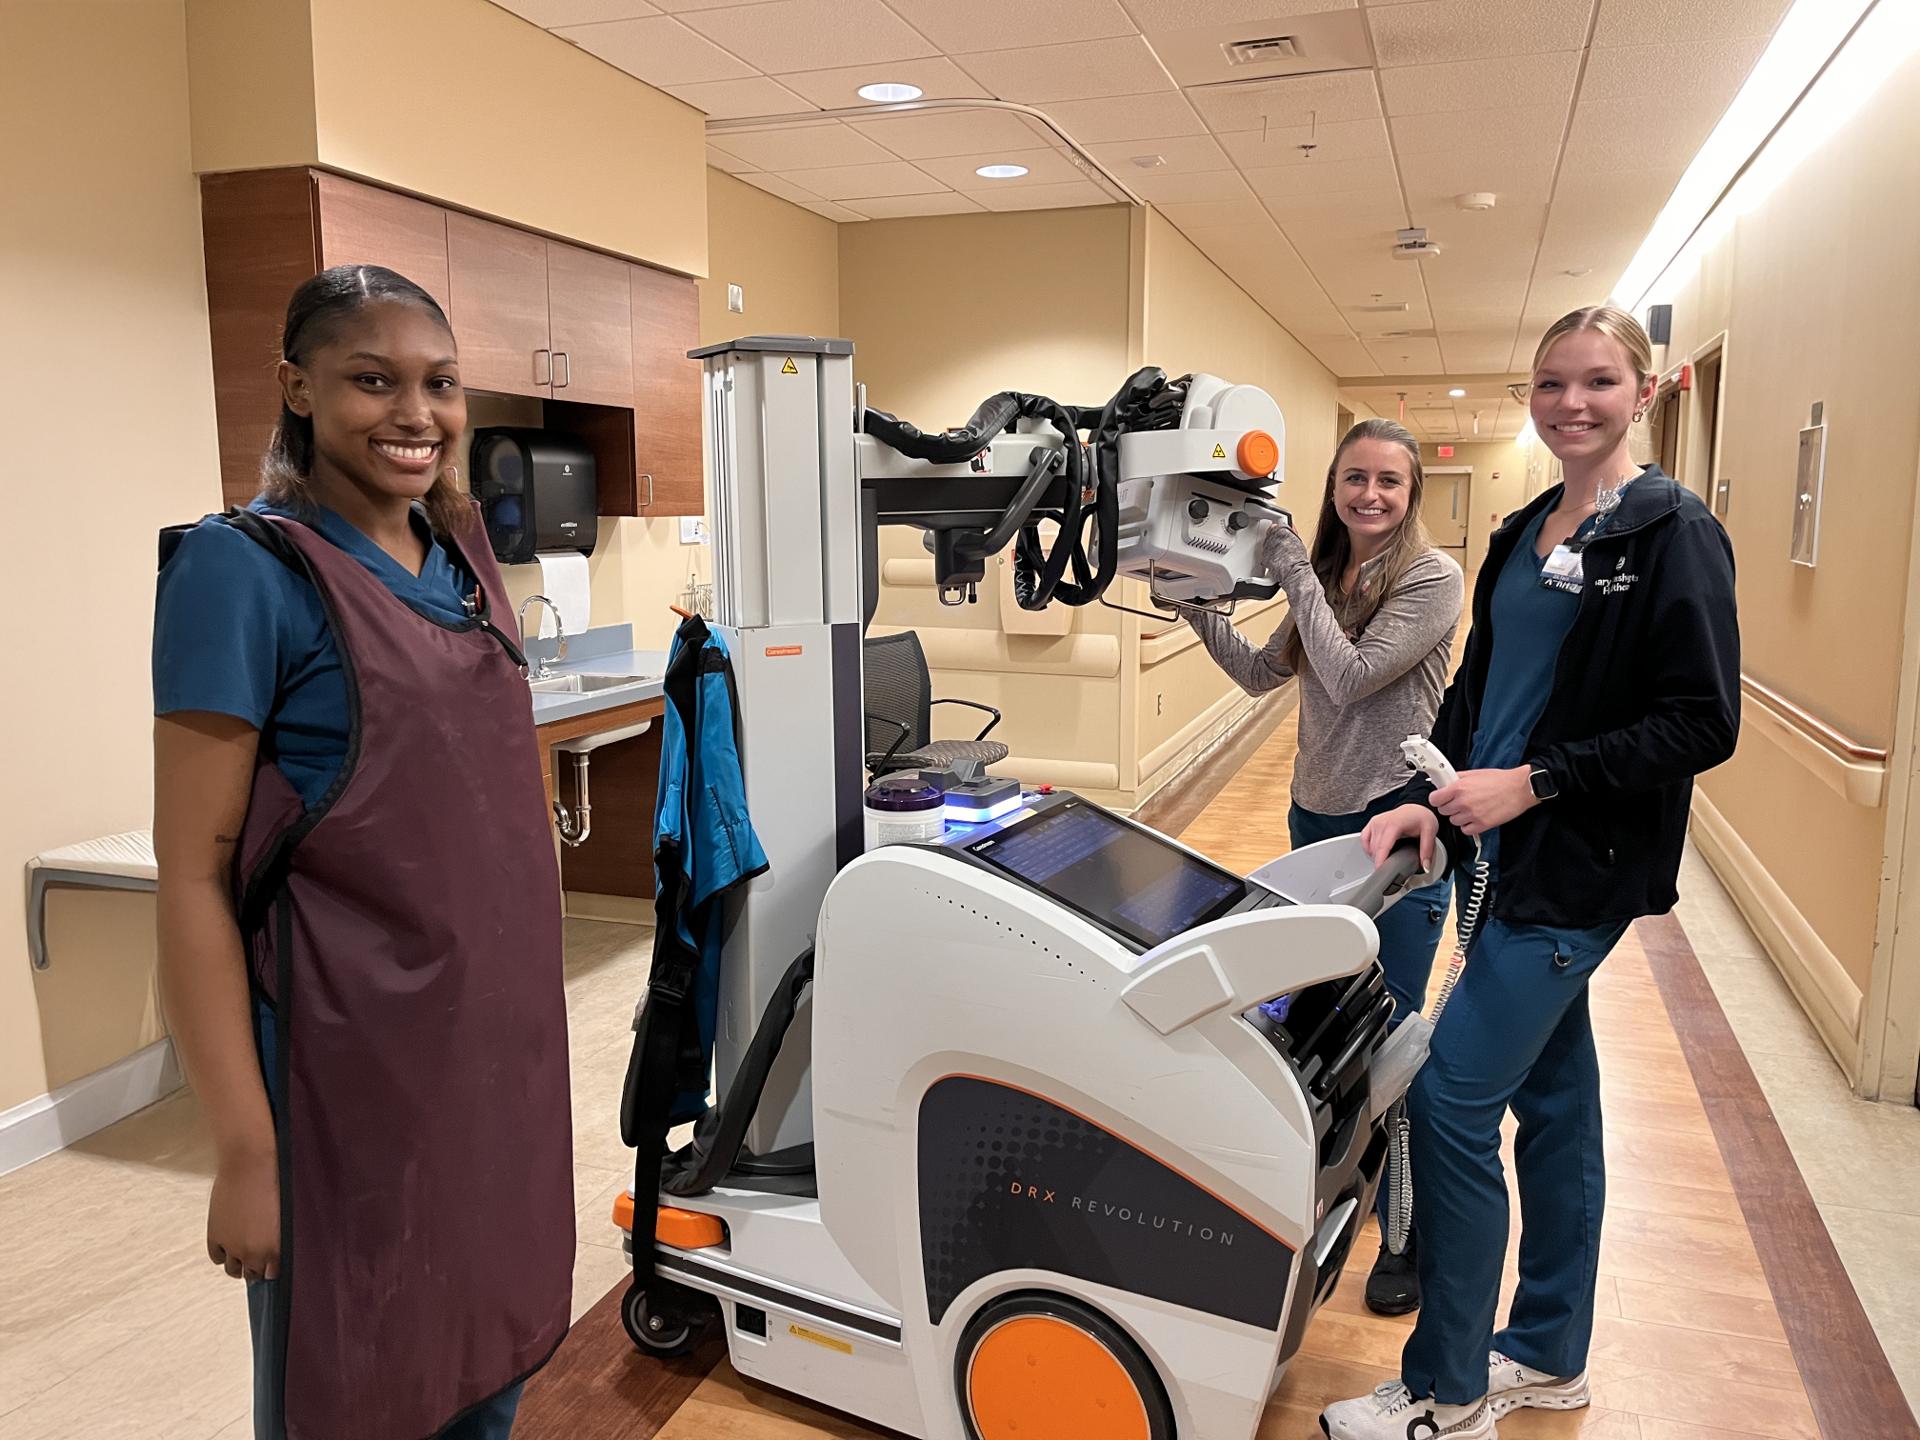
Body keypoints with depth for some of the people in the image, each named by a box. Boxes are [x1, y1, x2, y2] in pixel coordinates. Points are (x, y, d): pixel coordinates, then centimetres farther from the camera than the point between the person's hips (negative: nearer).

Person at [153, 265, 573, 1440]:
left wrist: (526, 1027, 15)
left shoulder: (463, 556, 7)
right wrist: (245, 1151, -15)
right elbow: (193, 876, -14)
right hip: (357, 1065, -6)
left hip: (500, 1039, 6)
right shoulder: (246, 570, -13)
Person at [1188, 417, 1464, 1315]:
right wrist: (1196, 607, 4)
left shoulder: (1431, 578, -13)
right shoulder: (1327, 579, 8)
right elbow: (1261, 675, 13)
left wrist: (1297, 575, -15)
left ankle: (1413, 1233, 14)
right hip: (1318, 815, 7)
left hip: (1398, 821, -7)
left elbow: (1350, 677, -21)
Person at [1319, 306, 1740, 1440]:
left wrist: (1532, 782, -18)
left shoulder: (1673, 534, -10)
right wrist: (1432, 797, 2)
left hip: (1579, 870, -7)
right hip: (1506, 857, 8)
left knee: (1451, 1102, -7)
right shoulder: (1524, 535, 13)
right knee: (1551, 1094, 16)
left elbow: (1703, 724, -15)